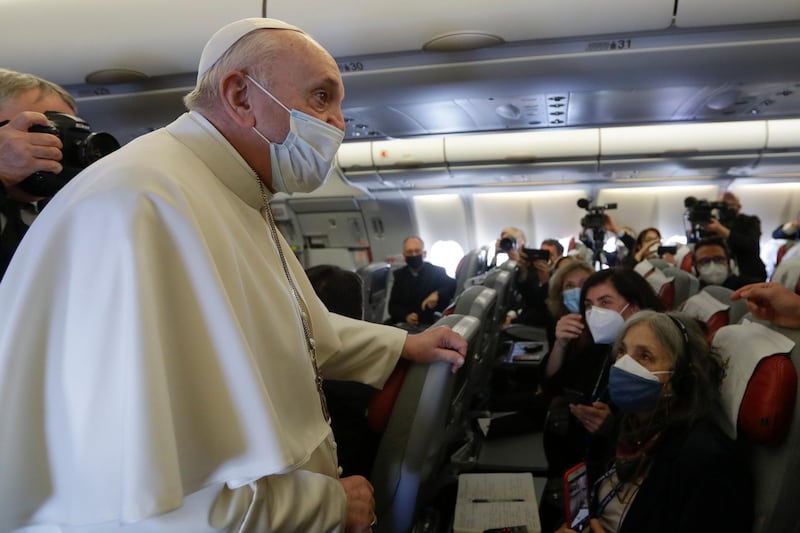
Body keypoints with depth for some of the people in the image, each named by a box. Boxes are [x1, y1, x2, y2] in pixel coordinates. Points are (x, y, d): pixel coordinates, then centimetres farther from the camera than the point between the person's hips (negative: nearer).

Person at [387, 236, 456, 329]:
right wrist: (406, 316, -13)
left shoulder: (437, 271, 4)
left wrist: (437, 294, -26)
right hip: (404, 324, 3)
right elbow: (393, 306, 8)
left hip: (432, 325, -3)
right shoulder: (399, 275, 13)